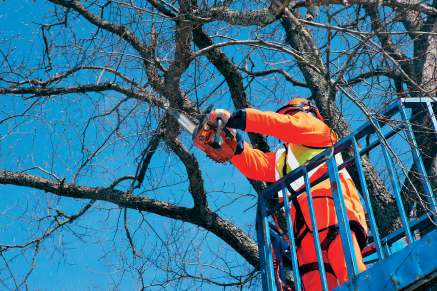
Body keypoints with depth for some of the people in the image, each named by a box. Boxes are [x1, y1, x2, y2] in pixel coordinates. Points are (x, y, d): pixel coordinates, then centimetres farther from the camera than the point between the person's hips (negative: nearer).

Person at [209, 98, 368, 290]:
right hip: (305, 227, 6)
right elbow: (256, 166, 21)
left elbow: (286, 125, 5)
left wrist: (237, 118, 0)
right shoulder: (281, 158, 40)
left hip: (328, 200, -5)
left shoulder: (317, 130, 23)